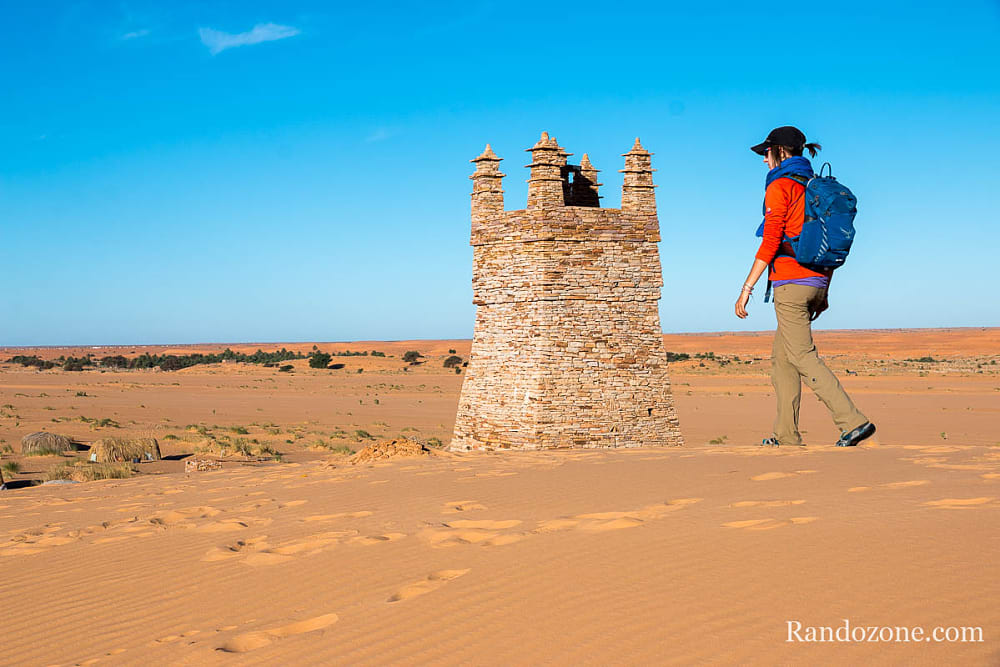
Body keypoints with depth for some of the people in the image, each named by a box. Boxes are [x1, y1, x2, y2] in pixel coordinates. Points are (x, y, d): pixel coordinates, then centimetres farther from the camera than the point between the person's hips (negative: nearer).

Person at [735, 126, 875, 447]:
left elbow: (771, 242, -14)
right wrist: (823, 293, 21)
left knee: (802, 357, -7)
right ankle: (786, 436, 11)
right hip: (817, 281, 8)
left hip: (791, 282, -8)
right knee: (781, 358, 12)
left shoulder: (779, 186, -7)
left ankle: (853, 422, -13)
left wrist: (746, 289, -13)